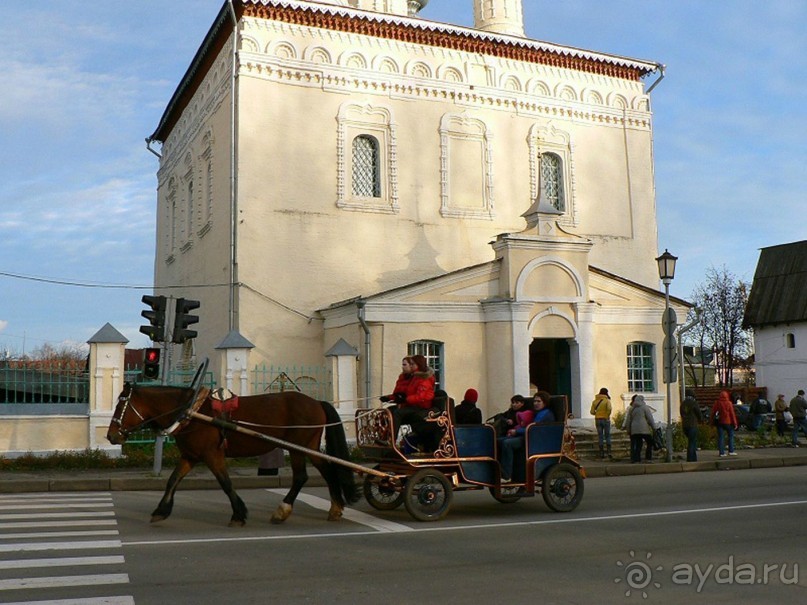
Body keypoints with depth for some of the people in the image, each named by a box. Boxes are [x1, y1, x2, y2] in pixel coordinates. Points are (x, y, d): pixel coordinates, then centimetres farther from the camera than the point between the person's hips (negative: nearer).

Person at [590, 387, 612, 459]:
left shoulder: (595, 401, 5)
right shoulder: (607, 400, -6)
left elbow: (592, 411, 1)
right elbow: (609, 409, -24)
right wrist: (607, 415, -9)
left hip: (598, 420, 3)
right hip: (605, 420, -3)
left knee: (600, 437, 7)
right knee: (607, 436, 6)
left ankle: (601, 453, 6)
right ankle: (609, 452, 0)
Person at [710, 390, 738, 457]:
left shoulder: (717, 403, 0)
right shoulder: (729, 403, -7)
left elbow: (713, 413, 3)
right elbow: (732, 414, -6)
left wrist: (712, 422, 11)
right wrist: (735, 423, -2)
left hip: (719, 422, 2)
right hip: (728, 422, -2)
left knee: (720, 437, 3)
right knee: (731, 436, 12)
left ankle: (721, 452, 1)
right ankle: (731, 451, 8)